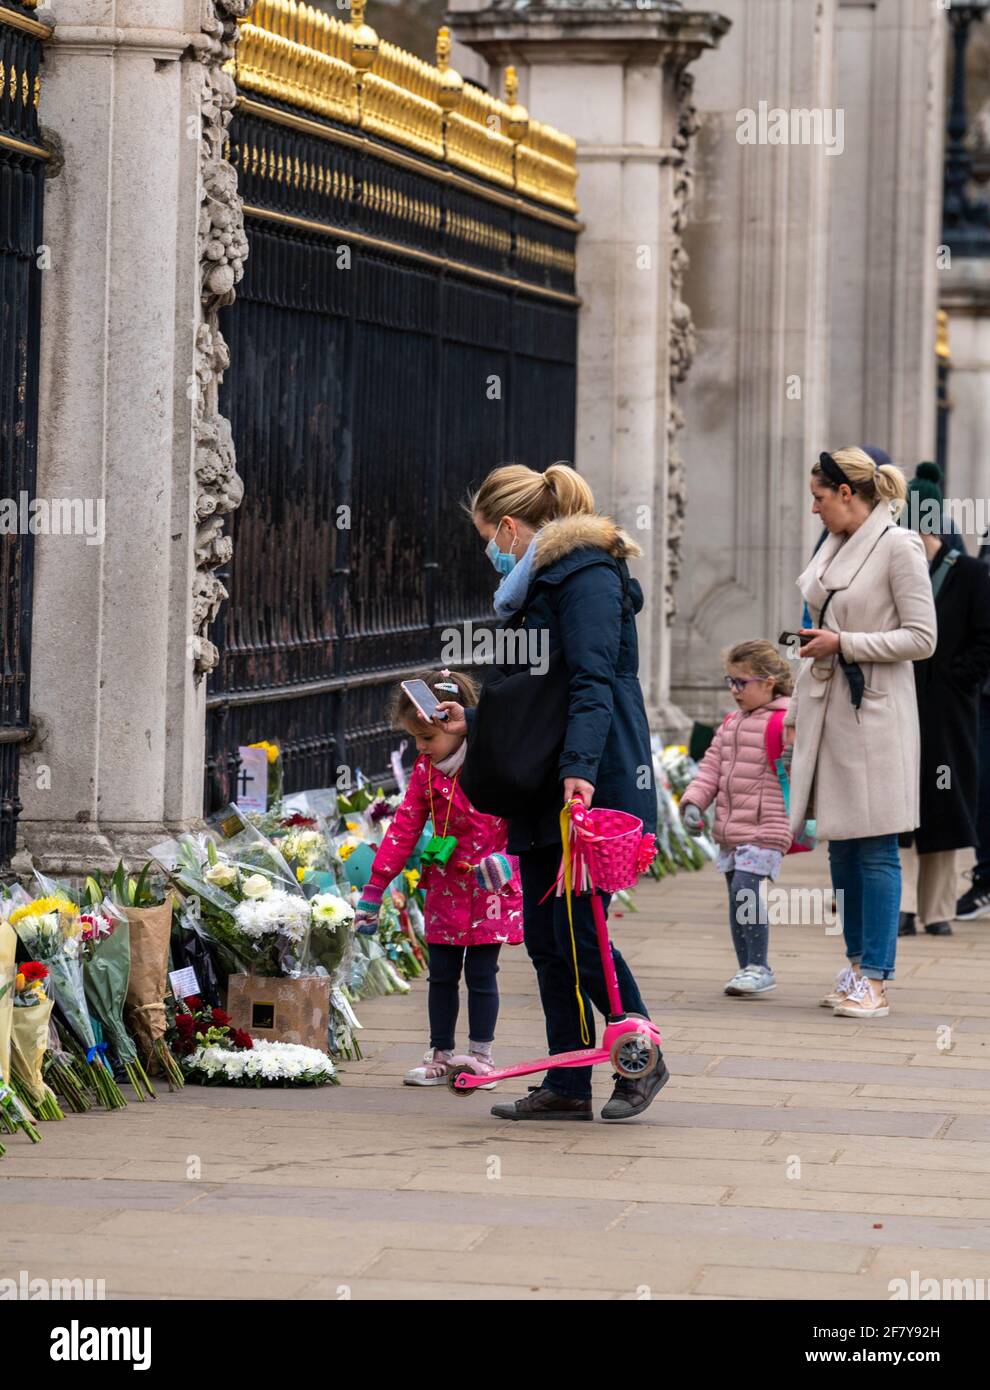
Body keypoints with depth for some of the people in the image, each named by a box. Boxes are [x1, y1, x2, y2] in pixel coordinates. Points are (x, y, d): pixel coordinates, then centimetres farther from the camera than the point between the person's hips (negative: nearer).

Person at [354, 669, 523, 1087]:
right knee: (441, 974, 7)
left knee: (480, 973, 0)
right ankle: (440, 1055, 15)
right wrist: (374, 888, 4)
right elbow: (404, 829, 5)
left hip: (490, 887, -5)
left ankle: (481, 1056, 10)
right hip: (445, 887, 5)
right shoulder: (426, 770, 2)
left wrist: (508, 860, -28)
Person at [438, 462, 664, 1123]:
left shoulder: (587, 576, -11)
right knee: (546, 938, 7)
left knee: (579, 936, -9)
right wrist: (474, 720, 35)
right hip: (546, 792, 10)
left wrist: (580, 767, -32)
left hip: (595, 788, -10)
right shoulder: (541, 581, 21)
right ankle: (568, 1086, 11)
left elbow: (593, 684, -22)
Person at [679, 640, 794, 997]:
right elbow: (712, 766, 15)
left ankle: (759, 967, -10)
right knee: (736, 897, 10)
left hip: (765, 830, -8)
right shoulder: (731, 724, 16)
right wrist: (694, 801, 1)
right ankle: (746, 968, 17)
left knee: (747, 889, -17)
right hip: (730, 830, 8)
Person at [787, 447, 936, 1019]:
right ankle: (859, 961, 17)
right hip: (828, 709, 8)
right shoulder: (835, 548, 13)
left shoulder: (898, 547, -9)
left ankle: (875, 980, -7)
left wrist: (843, 644, -15)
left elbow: (922, 638, -13)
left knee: (875, 848, -7)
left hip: (876, 713, -8)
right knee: (841, 845, 10)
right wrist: (797, 714, 23)